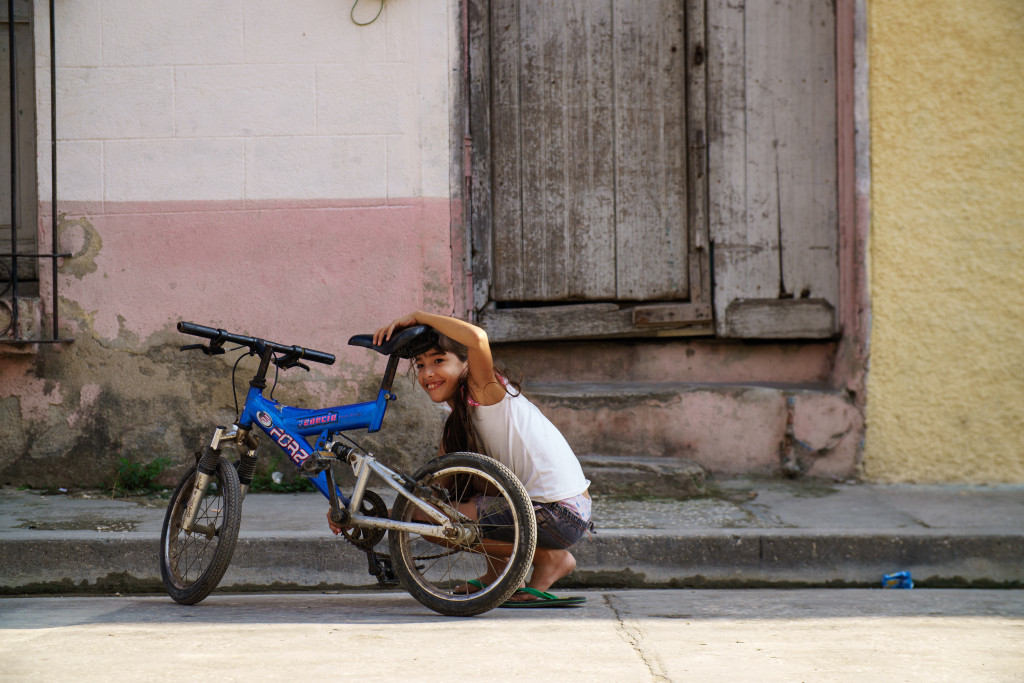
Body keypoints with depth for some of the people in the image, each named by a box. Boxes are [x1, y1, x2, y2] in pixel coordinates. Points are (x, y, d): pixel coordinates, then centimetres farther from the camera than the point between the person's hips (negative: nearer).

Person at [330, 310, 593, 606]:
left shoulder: (485, 391, -9)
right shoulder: (456, 423, 15)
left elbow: (477, 338, -31)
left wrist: (417, 317, -17)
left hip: (561, 515, -9)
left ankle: (549, 558, -1)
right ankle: (497, 574, 19)